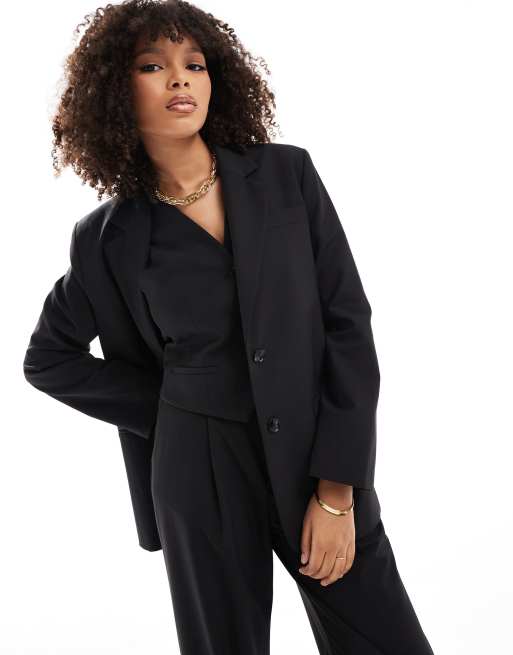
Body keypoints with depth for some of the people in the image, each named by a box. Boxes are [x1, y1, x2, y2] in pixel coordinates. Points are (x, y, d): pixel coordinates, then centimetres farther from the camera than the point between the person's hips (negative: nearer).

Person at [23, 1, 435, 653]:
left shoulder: (287, 175, -2)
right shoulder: (111, 236, -2)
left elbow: (347, 325, -5)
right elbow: (47, 358, 11)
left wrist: (337, 491, -10)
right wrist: (169, 413, 0)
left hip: (318, 459, 1)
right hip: (202, 475, 0)